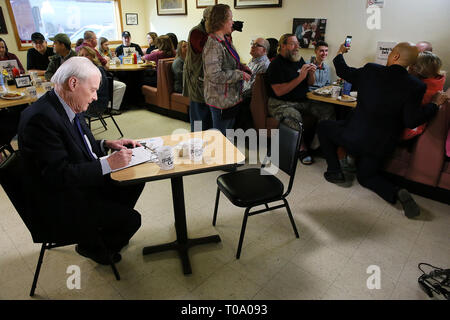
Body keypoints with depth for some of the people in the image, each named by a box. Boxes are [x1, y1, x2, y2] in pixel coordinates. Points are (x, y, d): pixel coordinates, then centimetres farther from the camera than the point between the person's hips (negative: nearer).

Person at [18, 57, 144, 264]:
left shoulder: (70, 108, 2)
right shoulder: (41, 118, -27)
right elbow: (59, 174, -29)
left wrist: (107, 144, 0)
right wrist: (108, 163, -26)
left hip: (82, 183, 10)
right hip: (60, 204, -9)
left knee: (135, 182, 8)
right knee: (131, 219, -14)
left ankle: (106, 229, 27)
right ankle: (92, 246, 17)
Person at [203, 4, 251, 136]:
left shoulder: (225, 40, 9)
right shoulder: (213, 44, -21)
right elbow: (215, 75, -28)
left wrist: (241, 67, 7)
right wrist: (240, 74, -20)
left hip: (231, 97, 10)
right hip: (220, 100, -10)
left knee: (229, 128, 23)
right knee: (220, 135, 5)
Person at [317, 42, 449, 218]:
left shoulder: (371, 70, -8)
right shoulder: (416, 86, -7)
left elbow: (344, 72, 8)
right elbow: (411, 121, -9)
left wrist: (339, 54, 27)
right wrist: (434, 104, 6)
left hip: (355, 136, -3)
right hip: (382, 145, 4)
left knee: (323, 126, 23)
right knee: (366, 176, 25)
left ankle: (334, 171, 16)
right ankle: (397, 193, -4)